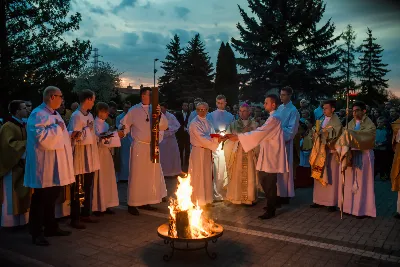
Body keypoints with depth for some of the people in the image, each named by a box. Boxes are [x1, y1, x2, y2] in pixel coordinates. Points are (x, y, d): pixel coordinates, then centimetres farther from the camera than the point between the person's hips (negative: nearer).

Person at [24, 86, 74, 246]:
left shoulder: (54, 114, 16)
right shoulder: (38, 114, -15)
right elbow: (41, 137, -26)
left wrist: (70, 135, 11)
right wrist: (57, 128, -15)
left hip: (56, 164, 10)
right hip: (44, 166, -10)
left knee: (52, 197, 17)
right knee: (40, 199, -1)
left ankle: (51, 227, 29)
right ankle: (36, 233, 10)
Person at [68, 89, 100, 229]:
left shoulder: (90, 115, 12)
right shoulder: (76, 116, -13)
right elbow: (73, 136, -18)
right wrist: (86, 129, -20)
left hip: (90, 155, 8)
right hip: (80, 155, -8)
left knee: (88, 187, 14)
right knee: (77, 188, -1)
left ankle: (85, 214, 26)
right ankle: (75, 218, 8)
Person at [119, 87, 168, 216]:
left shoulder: (155, 109, 4)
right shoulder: (134, 110, -4)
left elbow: (164, 126, -4)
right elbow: (125, 124, 3)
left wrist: (159, 115, -19)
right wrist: (123, 131, -17)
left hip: (153, 146, 4)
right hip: (139, 147, -4)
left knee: (150, 175, 11)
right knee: (137, 175, -1)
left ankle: (145, 202, 25)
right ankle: (132, 204, 10)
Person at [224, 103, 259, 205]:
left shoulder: (255, 125, 5)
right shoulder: (233, 125, 7)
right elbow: (229, 140, 0)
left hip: (250, 155, 0)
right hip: (237, 155, 1)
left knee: (250, 176, 1)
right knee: (237, 176, 1)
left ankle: (250, 197, 11)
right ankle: (237, 197, 11)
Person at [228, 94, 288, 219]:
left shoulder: (274, 118, -18)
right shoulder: (273, 117, 15)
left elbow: (259, 133, -23)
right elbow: (261, 132, 17)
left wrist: (238, 137, -22)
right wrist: (241, 136, 10)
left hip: (271, 155, -10)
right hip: (268, 154, 10)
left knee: (269, 183, -1)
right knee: (264, 179, 17)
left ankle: (270, 210, 10)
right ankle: (271, 204, 31)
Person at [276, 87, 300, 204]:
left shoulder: (293, 110, -10)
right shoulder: (279, 108, 10)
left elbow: (292, 129, -13)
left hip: (285, 141, -6)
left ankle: (285, 195, 9)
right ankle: (279, 192, 21)